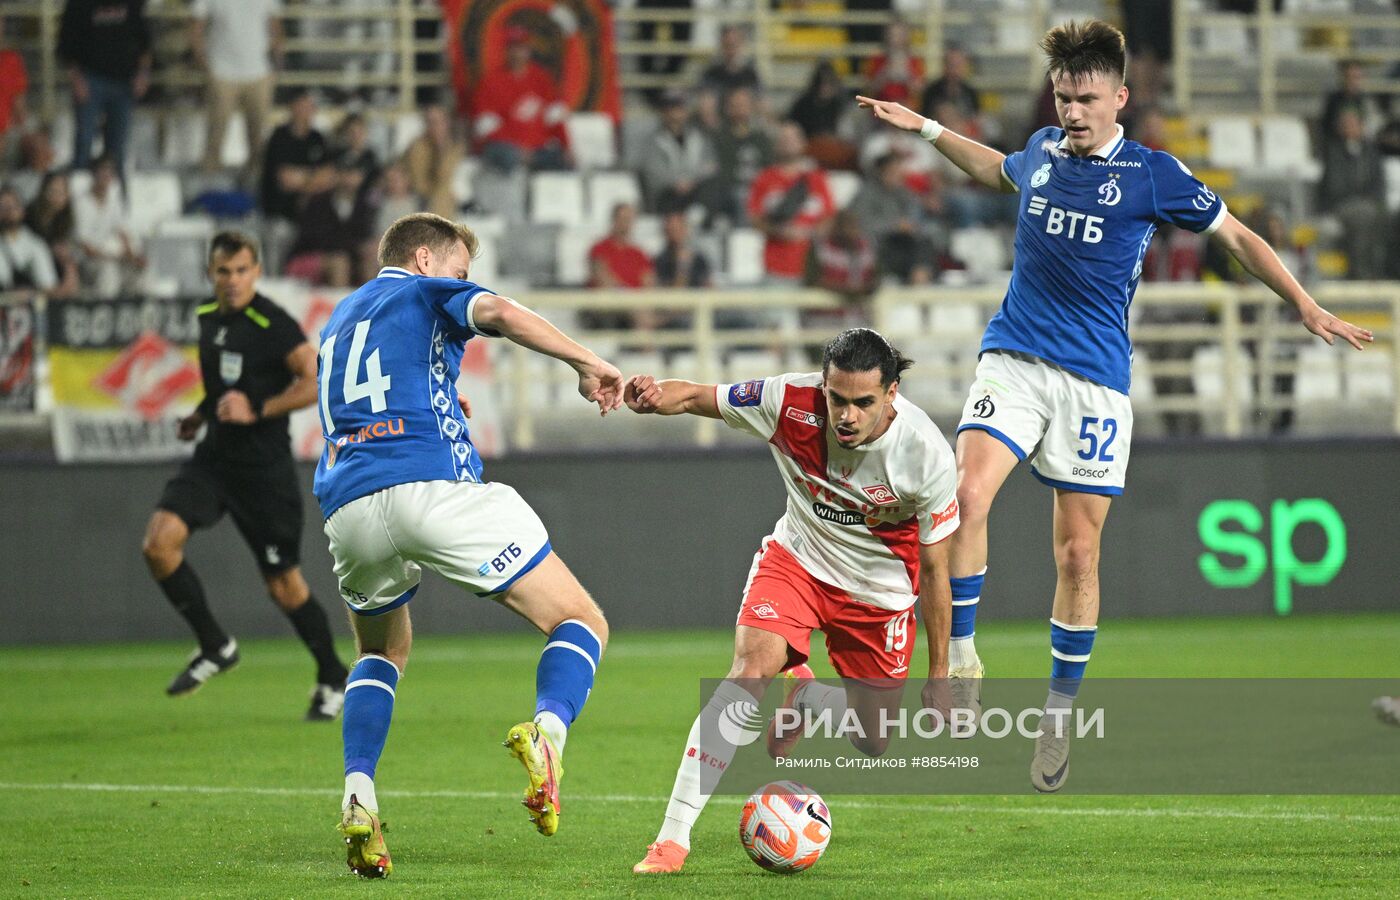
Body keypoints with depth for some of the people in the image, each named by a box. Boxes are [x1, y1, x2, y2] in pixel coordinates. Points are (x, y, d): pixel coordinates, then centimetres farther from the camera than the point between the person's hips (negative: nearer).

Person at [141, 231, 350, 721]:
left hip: (264, 467, -6)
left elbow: (317, 383, -19)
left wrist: (256, 411, -23)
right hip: (214, 456, 6)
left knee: (283, 583, 1)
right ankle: (215, 646, 2)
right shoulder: (208, 317, 8)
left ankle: (332, 679, 22)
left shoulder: (274, 325, -14)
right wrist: (202, 414, 13)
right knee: (159, 542, -15)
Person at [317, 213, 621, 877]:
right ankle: (547, 730, -31)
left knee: (383, 653, 31)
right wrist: (587, 364, -6)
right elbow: (498, 313, -8)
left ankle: (359, 796, 7)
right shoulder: (426, 293, 14)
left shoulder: (339, 320, 34)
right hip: (434, 486, -6)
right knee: (581, 622, 1)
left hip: (347, 508, 6)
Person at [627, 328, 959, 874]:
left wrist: (939, 677, -8)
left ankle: (803, 698, 40)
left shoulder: (926, 454, -27)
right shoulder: (791, 403, -26)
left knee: (873, 745, 5)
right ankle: (673, 837, -25)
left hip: (879, 588, 1)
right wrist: (657, 396, -42)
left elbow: (934, 568, -15)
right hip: (798, 558, -1)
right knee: (749, 671, -26)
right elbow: (700, 398, -16)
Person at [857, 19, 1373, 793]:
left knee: (1078, 554, 0)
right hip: (1014, 357, 2)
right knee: (967, 493, -23)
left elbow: (1236, 237, 8)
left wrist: (1304, 305, 3)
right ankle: (962, 660, -12)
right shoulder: (1042, 151, 8)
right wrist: (923, 129, 32)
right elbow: (998, 171, 33)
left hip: (1095, 380, -2)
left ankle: (1059, 715, 15)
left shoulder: (1151, 175, -2)